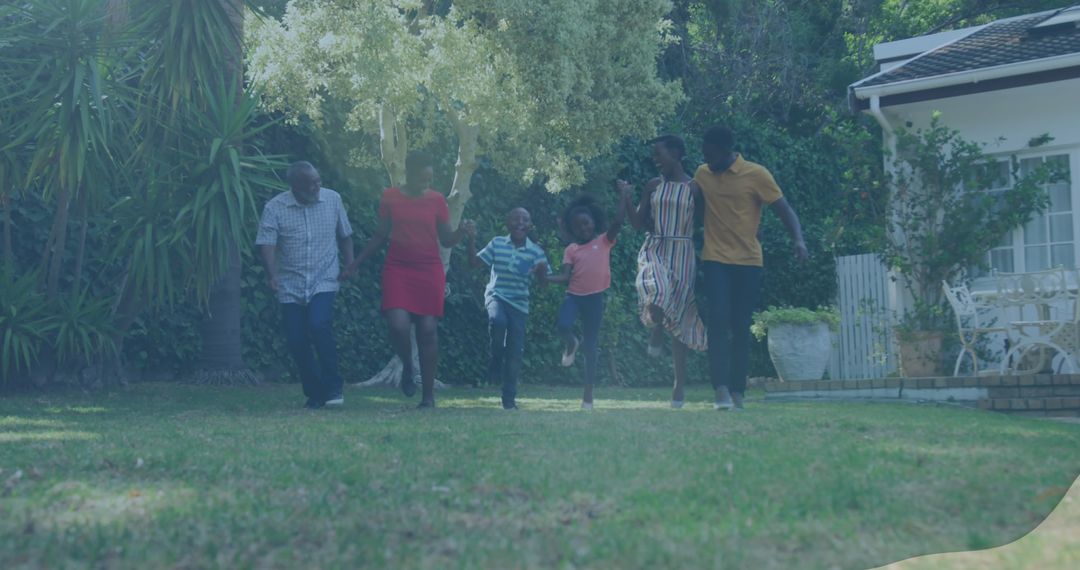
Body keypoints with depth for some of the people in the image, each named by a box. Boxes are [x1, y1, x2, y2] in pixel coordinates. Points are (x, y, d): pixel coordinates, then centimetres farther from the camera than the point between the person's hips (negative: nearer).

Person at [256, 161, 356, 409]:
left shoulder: (333, 199, 1)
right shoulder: (274, 208, -7)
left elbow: (344, 235, 14)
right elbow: (266, 243, -15)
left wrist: (349, 264, 2)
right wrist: (272, 274, -30)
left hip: (324, 281, -1)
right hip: (291, 285, 1)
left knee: (319, 325, -24)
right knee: (296, 340, -1)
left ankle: (333, 387, -11)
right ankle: (315, 393, 16)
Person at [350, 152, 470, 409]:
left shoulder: (437, 200, 4)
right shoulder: (390, 197, 4)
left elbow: (446, 240, 7)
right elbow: (380, 236, 13)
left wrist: (461, 231, -13)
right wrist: (356, 263, 11)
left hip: (429, 271, 1)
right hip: (398, 269, 0)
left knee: (428, 329, -2)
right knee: (398, 325, -19)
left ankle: (429, 395, 6)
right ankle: (407, 367, 14)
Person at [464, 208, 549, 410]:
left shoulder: (536, 252, -1)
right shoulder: (497, 243, 1)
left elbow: (543, 280, -1)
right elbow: (474, 262, 2)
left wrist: (541, 271, -24)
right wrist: (472, 240, -10)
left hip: (519, 303, 1)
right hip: (496, 294, -1)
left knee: (515, 352, 1)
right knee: (498, 320, -35)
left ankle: (509, 398, 13)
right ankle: (496, 361, -7)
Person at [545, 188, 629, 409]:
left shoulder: (604, 241, 3)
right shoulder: (571, 249, 7)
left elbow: (618, 222, -12)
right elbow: (565, 277, -1)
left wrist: (623, 195, -14)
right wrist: (545, 278, -16)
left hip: (595, 297, -1)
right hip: (574, 295, 1)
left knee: (591, 345, 4)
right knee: (563, 326, -29)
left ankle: (588, 395, 10)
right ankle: (571, 344, 10)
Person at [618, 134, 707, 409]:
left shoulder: (694, 188, 0)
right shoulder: (653, 186, 7)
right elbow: (638, 223, 6)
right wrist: (627, 199, -8)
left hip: (682, 255, -1)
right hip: (654, 250, 1)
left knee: (678, 319, 3)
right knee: (656, 293, -32)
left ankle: (680, 381, 13)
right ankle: (657, 328, 4)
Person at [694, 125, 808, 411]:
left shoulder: (756, 175, -5)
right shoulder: (702, 175, 8)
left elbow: (784, 210, -6)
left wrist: (798, 239, -21)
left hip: (748, 261, -1)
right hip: (715, 260, 1)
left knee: (741, 328, 3)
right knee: (718, 320, -14)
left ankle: (737, 392, 9)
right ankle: (721, 389, -19)